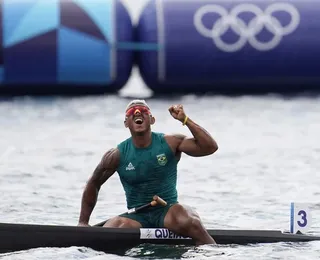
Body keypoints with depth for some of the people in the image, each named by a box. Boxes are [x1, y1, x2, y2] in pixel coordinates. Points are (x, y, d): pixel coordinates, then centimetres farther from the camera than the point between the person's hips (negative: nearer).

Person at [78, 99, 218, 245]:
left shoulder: (170, 143, -2)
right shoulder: (118, 155, 0)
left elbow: (210, 147, -12)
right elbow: (93, 184, 13)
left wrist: (185, 120, -20)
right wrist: (83, 222, 9)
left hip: (168, 212, -1)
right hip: (137, 216, 1)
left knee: (186, 220, -35)